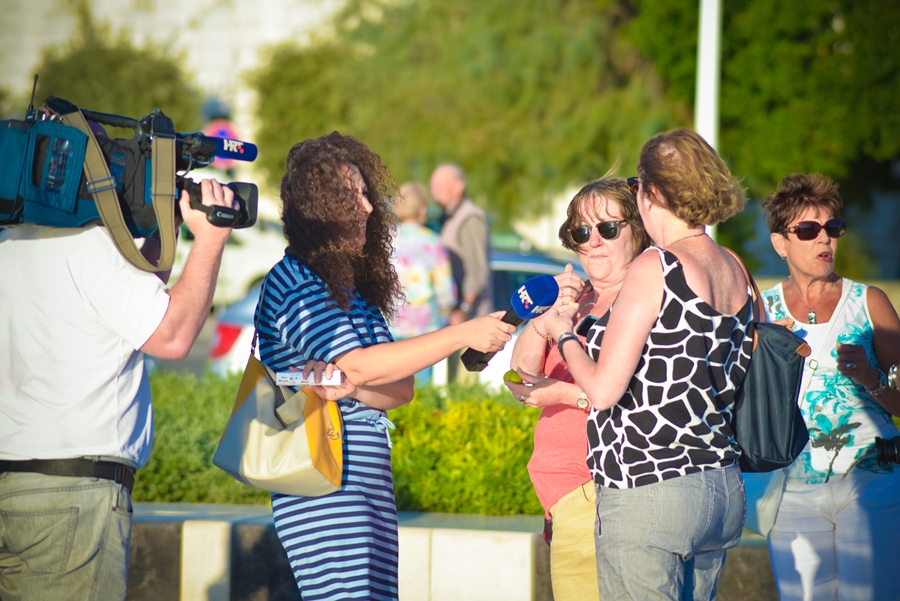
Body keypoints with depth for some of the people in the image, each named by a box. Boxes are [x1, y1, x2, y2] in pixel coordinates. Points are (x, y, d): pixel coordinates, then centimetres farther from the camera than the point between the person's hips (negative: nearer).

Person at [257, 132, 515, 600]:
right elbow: (359, 365, -16)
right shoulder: (292, 282, -7)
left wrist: (347, 385, -13)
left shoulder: (357, 287, 17)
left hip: (371, 486, 8)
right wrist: (464, 334, -16)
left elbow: (400, 390, 10)